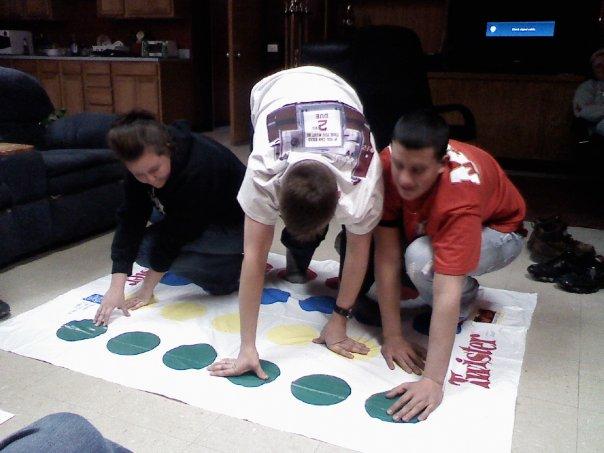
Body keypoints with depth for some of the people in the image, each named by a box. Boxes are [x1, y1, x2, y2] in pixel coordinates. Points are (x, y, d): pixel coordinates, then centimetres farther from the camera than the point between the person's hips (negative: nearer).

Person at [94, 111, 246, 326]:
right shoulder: (143, 164, -16)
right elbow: (130, 219, -17)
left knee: (148, 247, -20)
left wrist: (147, 288, -16)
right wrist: (116, 288, -22)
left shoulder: (199, 168, -36)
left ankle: (236, 268, -7)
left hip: (235, 225, -8)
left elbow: (177, 233, -28)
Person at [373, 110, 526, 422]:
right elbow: (387, 255, -28)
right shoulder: (388, 165, -30)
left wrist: (433, 380, -46)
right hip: (424, 227, 5)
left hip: (496, 229, -4)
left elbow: (447, 293, -45)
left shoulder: (460, 194, -42)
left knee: (423, 259, -35)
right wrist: (392, 336, -27)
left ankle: (466, 303, -4)